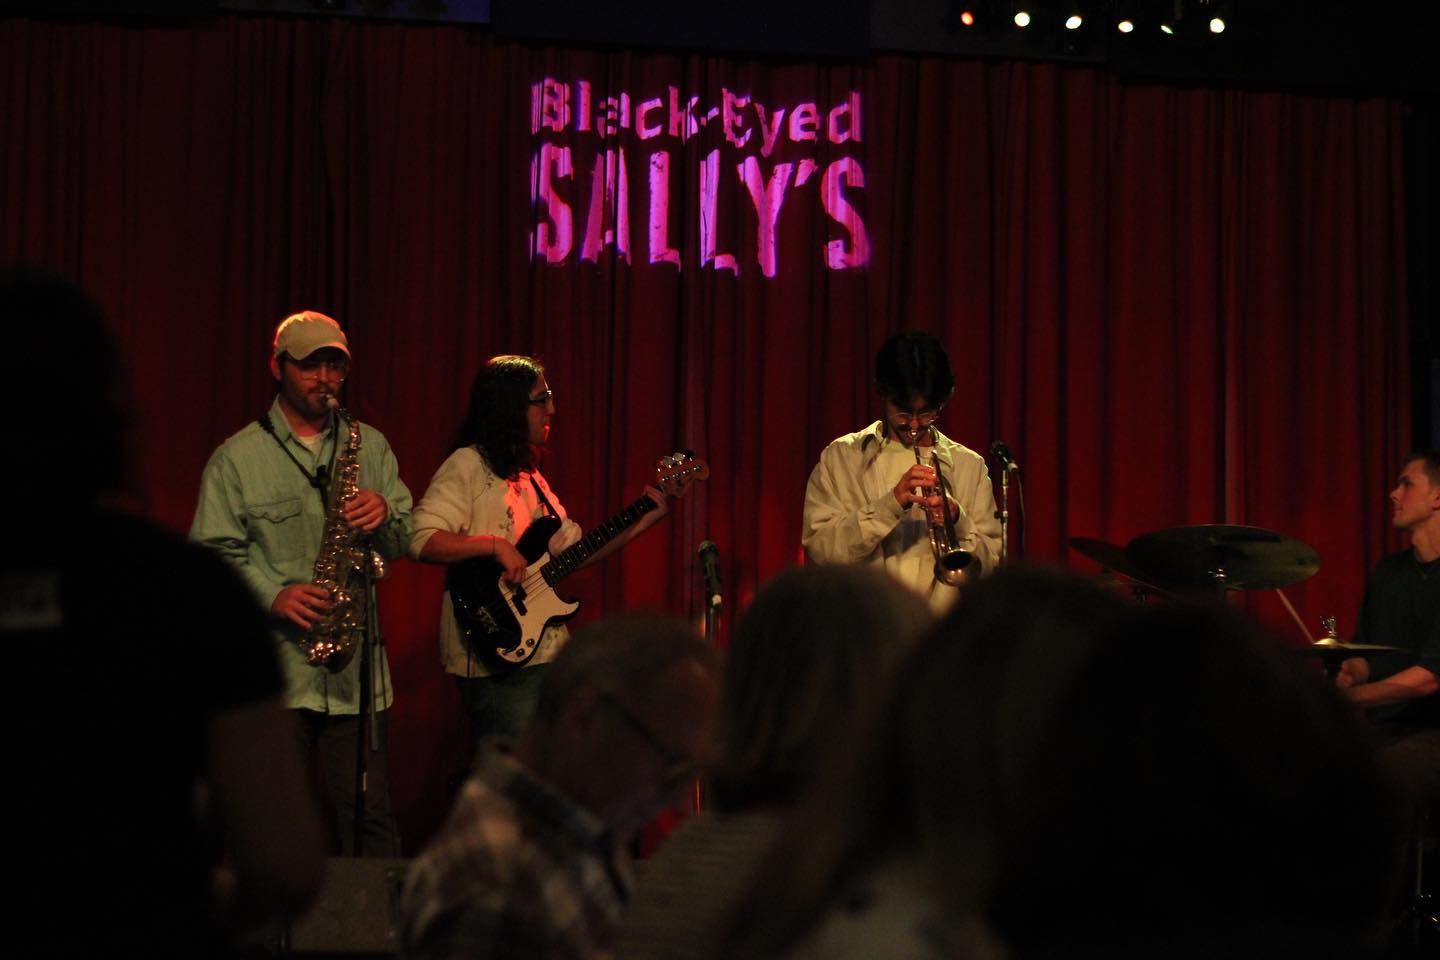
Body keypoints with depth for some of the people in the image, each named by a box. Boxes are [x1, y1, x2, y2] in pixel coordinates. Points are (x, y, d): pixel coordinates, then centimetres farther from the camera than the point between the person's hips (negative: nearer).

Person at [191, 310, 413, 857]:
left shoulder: (370, 447, 15)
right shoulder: (237, 458, 4)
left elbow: (407, 541, 14)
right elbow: (213, 553, -2)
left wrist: (384, 515, -9)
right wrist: (273, 596, -17)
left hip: (357, 668, 2)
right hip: (273, 671, -2)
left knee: (368, 820, -1)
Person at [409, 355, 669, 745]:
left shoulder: (529, 476, 17)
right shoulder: (467, 467, -9)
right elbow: (421, 541, -20)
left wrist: (643, 519, 12)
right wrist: (495, 545, -26)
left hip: (547, 652, 9)